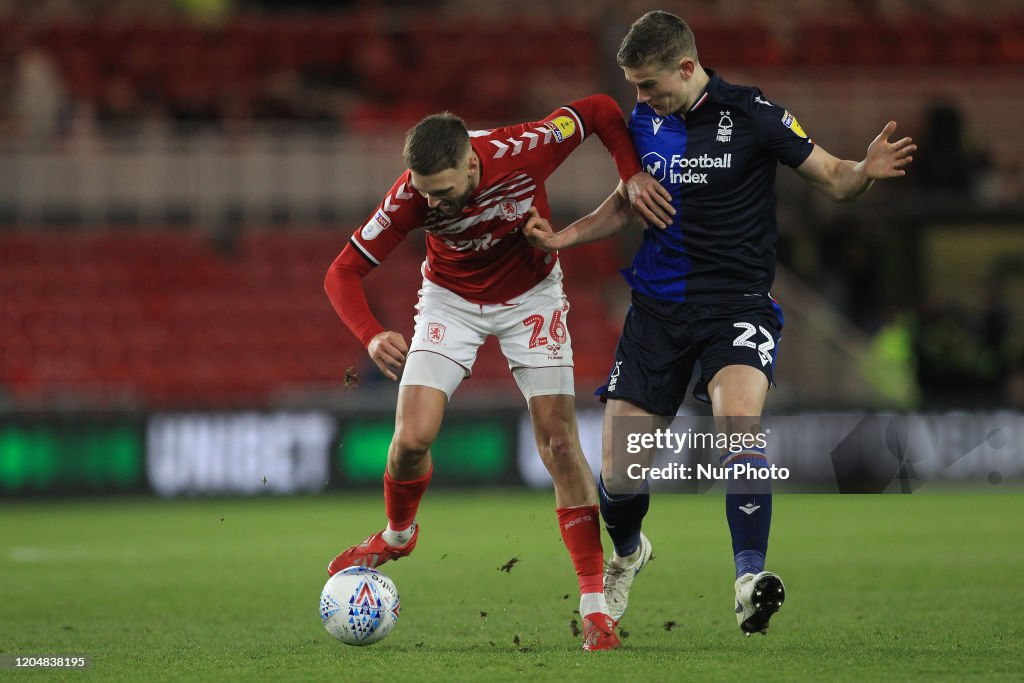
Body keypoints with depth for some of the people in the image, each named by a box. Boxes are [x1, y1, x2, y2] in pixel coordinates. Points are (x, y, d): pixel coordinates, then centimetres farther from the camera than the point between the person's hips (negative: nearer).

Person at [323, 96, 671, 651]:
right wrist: (371, 336, -39)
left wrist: (633, 176, -26)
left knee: (559, 443, -7)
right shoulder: (410, 197, -29)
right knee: (412, 438, -13)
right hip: (451, 302, 0)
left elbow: (599, 111, -15)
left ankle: (595, 605, -2)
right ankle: (397, 536, 22)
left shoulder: (522, 151, -32)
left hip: (531, 296, 0)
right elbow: (343, 272, -22)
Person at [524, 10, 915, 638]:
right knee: (618, 470, 1)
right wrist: (562, 237, 6)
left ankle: (750, 582, -39)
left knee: (740, 417, -33)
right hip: (657, 304, 4)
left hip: (737, 302, -4)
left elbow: (832, 178, -5)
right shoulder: (644, 121, 5)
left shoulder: (752, 114, -9)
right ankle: (627, 555, 35)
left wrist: (865, 172, -28)